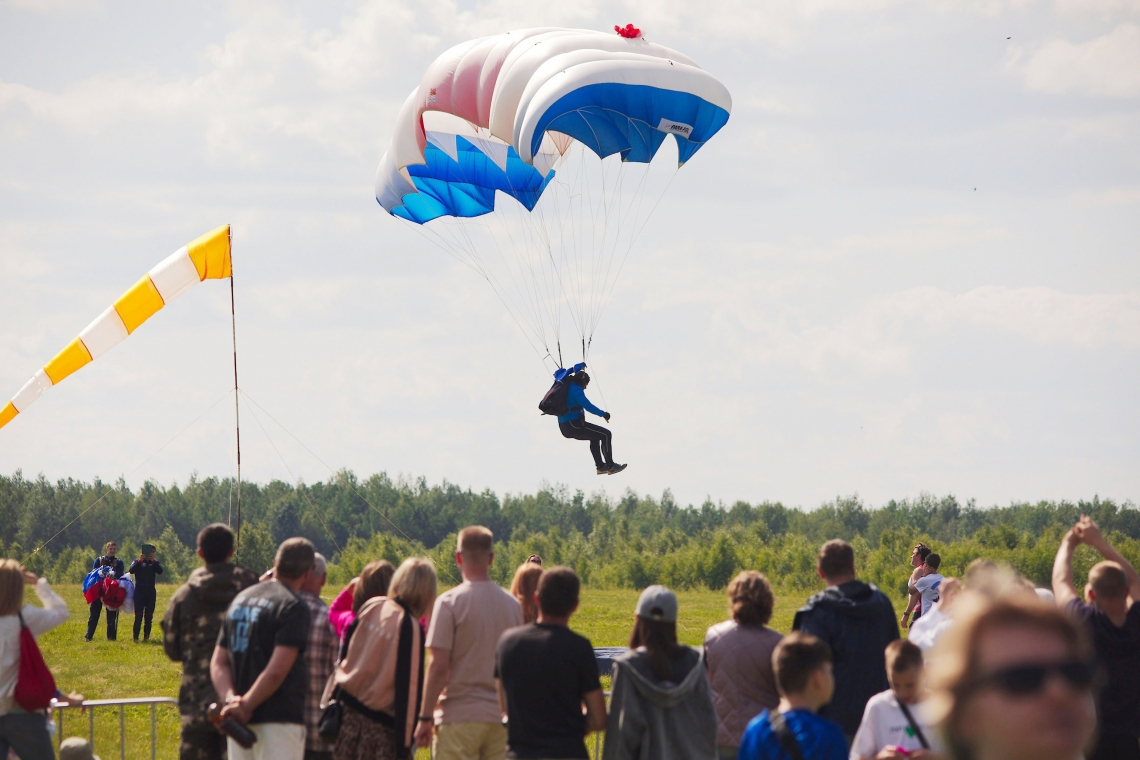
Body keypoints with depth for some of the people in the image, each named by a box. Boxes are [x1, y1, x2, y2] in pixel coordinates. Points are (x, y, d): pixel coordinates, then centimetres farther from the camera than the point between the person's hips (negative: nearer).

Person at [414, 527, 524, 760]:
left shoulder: (450, 602, -8)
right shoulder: (513, 604, 7)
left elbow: (438, 666, -12)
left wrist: (425, 718, -6)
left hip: (459, 716, -4)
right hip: (503, 717, 4)